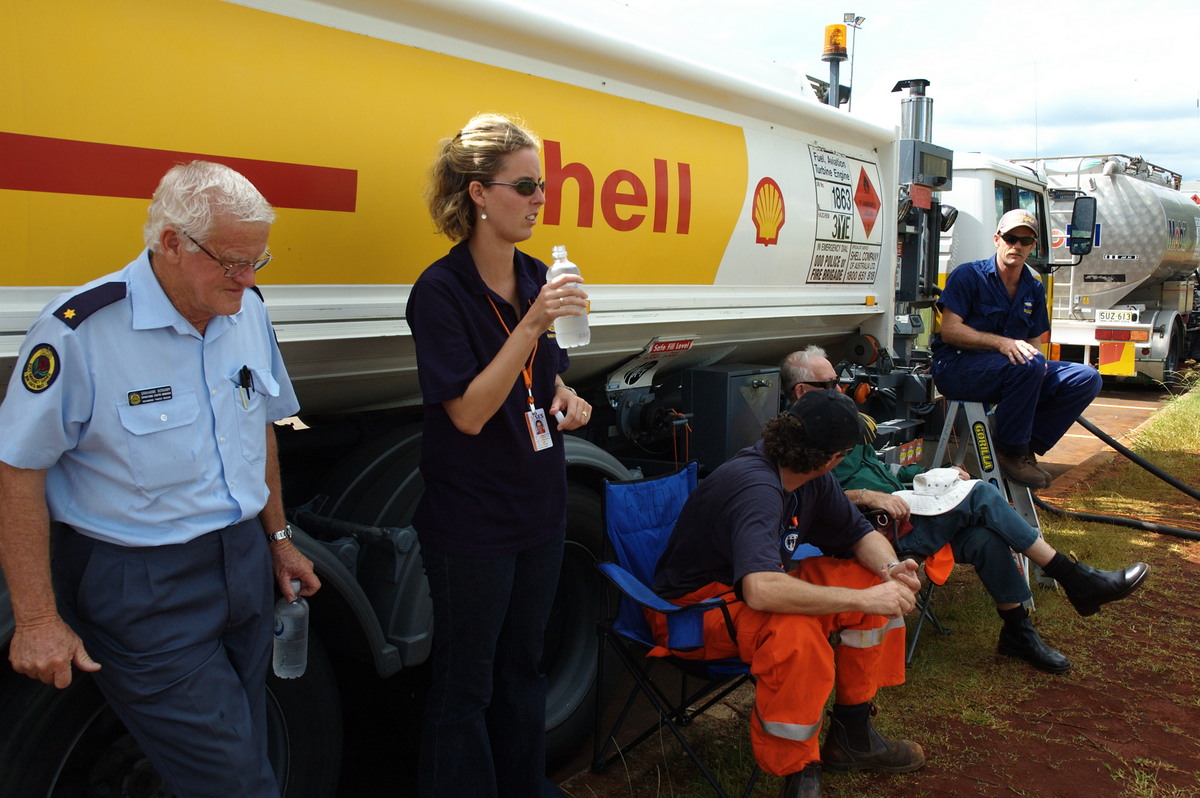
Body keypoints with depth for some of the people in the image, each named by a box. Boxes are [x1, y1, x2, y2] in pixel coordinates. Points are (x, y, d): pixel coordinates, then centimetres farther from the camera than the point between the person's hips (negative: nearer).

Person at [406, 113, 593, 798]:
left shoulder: (536, 278, 5)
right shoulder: (440, 291, -16)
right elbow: (468, 412, -22)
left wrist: (566, 397, -2)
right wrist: (531, 324, -28)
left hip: (540, 509, 7)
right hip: (471, 518, -7)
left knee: (524, 666, 22)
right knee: (467, 685, 9)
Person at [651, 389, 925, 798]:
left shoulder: (815, 480, -4)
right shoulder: (756, 485, -32)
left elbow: (860, 533, 8)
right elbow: (761, 591, -45)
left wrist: (891, 568, -15)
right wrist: (861, 599, -38)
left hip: (751, 588, 9)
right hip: (692, 607, -9)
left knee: (873, 577, 0)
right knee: (794, 632, -37)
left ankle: (851, 735, 11)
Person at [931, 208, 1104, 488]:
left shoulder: (1034, 289, 15)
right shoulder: (968, 276, -5)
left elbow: (1032, 343, 15)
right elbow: (949, 331, -14)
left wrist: (1036, 359, -10)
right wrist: (1001, 343, -26)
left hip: (1016, 373, 7)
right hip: (956, 368, -7)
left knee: (1087, 378, -9)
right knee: (1029, 365, -34)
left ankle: (1028, 446, -6)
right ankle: (1010, 450, -17)